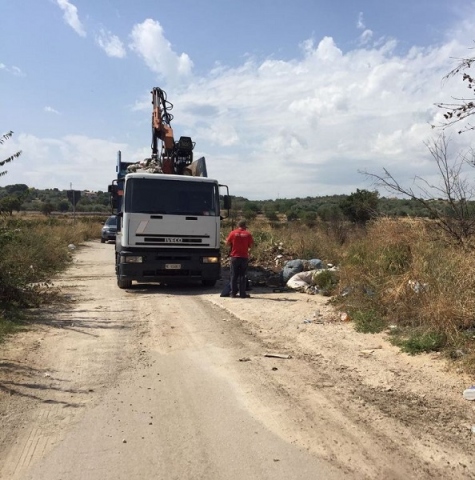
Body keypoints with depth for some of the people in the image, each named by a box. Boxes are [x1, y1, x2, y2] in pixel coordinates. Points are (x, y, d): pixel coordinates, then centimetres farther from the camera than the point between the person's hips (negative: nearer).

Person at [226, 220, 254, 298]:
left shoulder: (233, 233, -2)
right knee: (242, 276, 5)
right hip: (244, 257, 0)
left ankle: (233, 293, 8)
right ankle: (242, 293, 5)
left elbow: (227, 243, 1)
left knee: (234, 275, 7)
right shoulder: (248, 234, -3)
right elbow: (251, 245, -1)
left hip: (235, 257, 0)